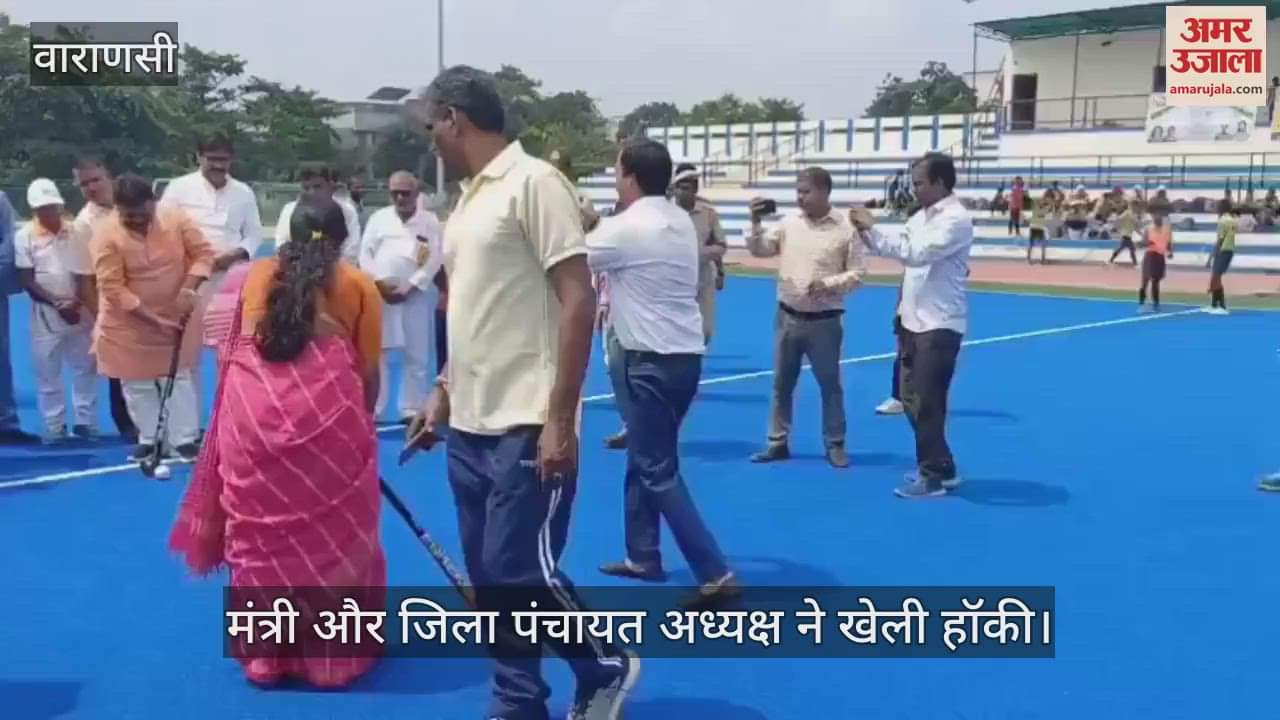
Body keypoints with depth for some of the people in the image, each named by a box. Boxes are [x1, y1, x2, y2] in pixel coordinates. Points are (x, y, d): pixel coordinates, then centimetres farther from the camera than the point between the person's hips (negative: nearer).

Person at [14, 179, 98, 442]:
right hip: (46, 314, -1)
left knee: (85, 368, 7)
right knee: (47, 373, 3)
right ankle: (54, 426, 13)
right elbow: (26, 280, -6)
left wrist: (78, 300, -9)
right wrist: (56, 302, -15)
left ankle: (85, 422, 17)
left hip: (80, 310, 2)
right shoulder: (25, 236, -4)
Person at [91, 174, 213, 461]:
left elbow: (203, 253, -7)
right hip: (129, 324, -1)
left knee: (179, 377, 6)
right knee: (137, 383, 9)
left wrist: (189, 289, -23)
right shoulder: (106, 235, -18)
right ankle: (148, 439, 23)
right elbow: (112, 287, -20)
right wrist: (151, 318, -24)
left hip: (176, 316, 1)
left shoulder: (177, 219, -12)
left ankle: (185, 439, 14)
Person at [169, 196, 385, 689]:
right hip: (327, 415, -2)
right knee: (334, 532, 11)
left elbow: (236, 349, 20)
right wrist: (362, 424, 26)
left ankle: (266, 655, 24)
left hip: (250, 415, 2)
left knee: (261, 531, 13)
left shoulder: (257, 274, 19)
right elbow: (369, 374, 10)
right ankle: (335, 652, 22)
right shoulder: (358, 284, 12)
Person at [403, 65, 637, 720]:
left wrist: (560, 419, -19)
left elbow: (578, 300, -16)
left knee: (519, 574, -6)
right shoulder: (469, 198, 15)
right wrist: (443, 394, 19)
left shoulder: (533, 182, -11)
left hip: (526, 429, -8)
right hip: (470, 428, 9)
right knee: (488, 582, 10)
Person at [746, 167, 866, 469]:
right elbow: (759, 250, 3)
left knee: (829, 384, 7)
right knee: (782, 383, 10)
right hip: (787, 317, 3)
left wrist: (829, 284, -20)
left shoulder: (846, 228, -7)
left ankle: (835, 445, 19)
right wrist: (756, 223, -13)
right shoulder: (789, 223, 2)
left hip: (824, 321, -3)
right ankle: (778, 443, 21)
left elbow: (858, 273, -5)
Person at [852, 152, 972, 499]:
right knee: (912, 399, 15)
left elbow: (917, 253, -26)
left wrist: (872, 227, -22)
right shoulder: (922, 217, 10)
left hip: (939, 325, -9)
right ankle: (940, 467, 29)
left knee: (927, 403, -3)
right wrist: (865, 231, -3)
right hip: (914, 321, 9)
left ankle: (932, 476, 10)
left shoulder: (956, 219, -17)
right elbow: (894, 249, 14)